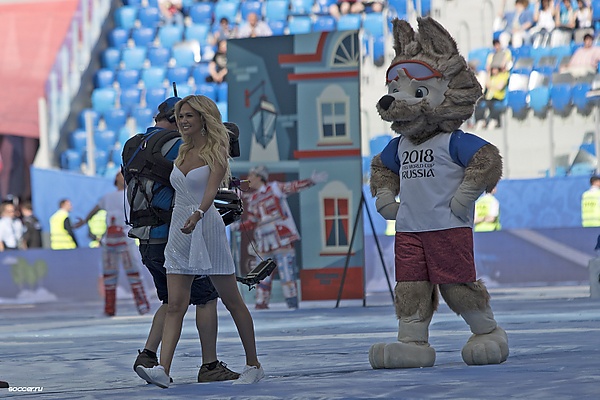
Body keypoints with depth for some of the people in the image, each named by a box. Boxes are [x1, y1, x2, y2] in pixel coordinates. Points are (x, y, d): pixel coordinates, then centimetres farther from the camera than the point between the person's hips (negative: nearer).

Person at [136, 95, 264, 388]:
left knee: (232, 301, 5)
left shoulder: (216, 151, -8)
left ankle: (253, 365, 17)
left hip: (207, 229, -6)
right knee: (175, 305, -6)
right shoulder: (183, 151, 12)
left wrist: (197, 215, -40)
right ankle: (163, 369, -17)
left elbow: (211, 189, -24)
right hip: (179, 231, 6)